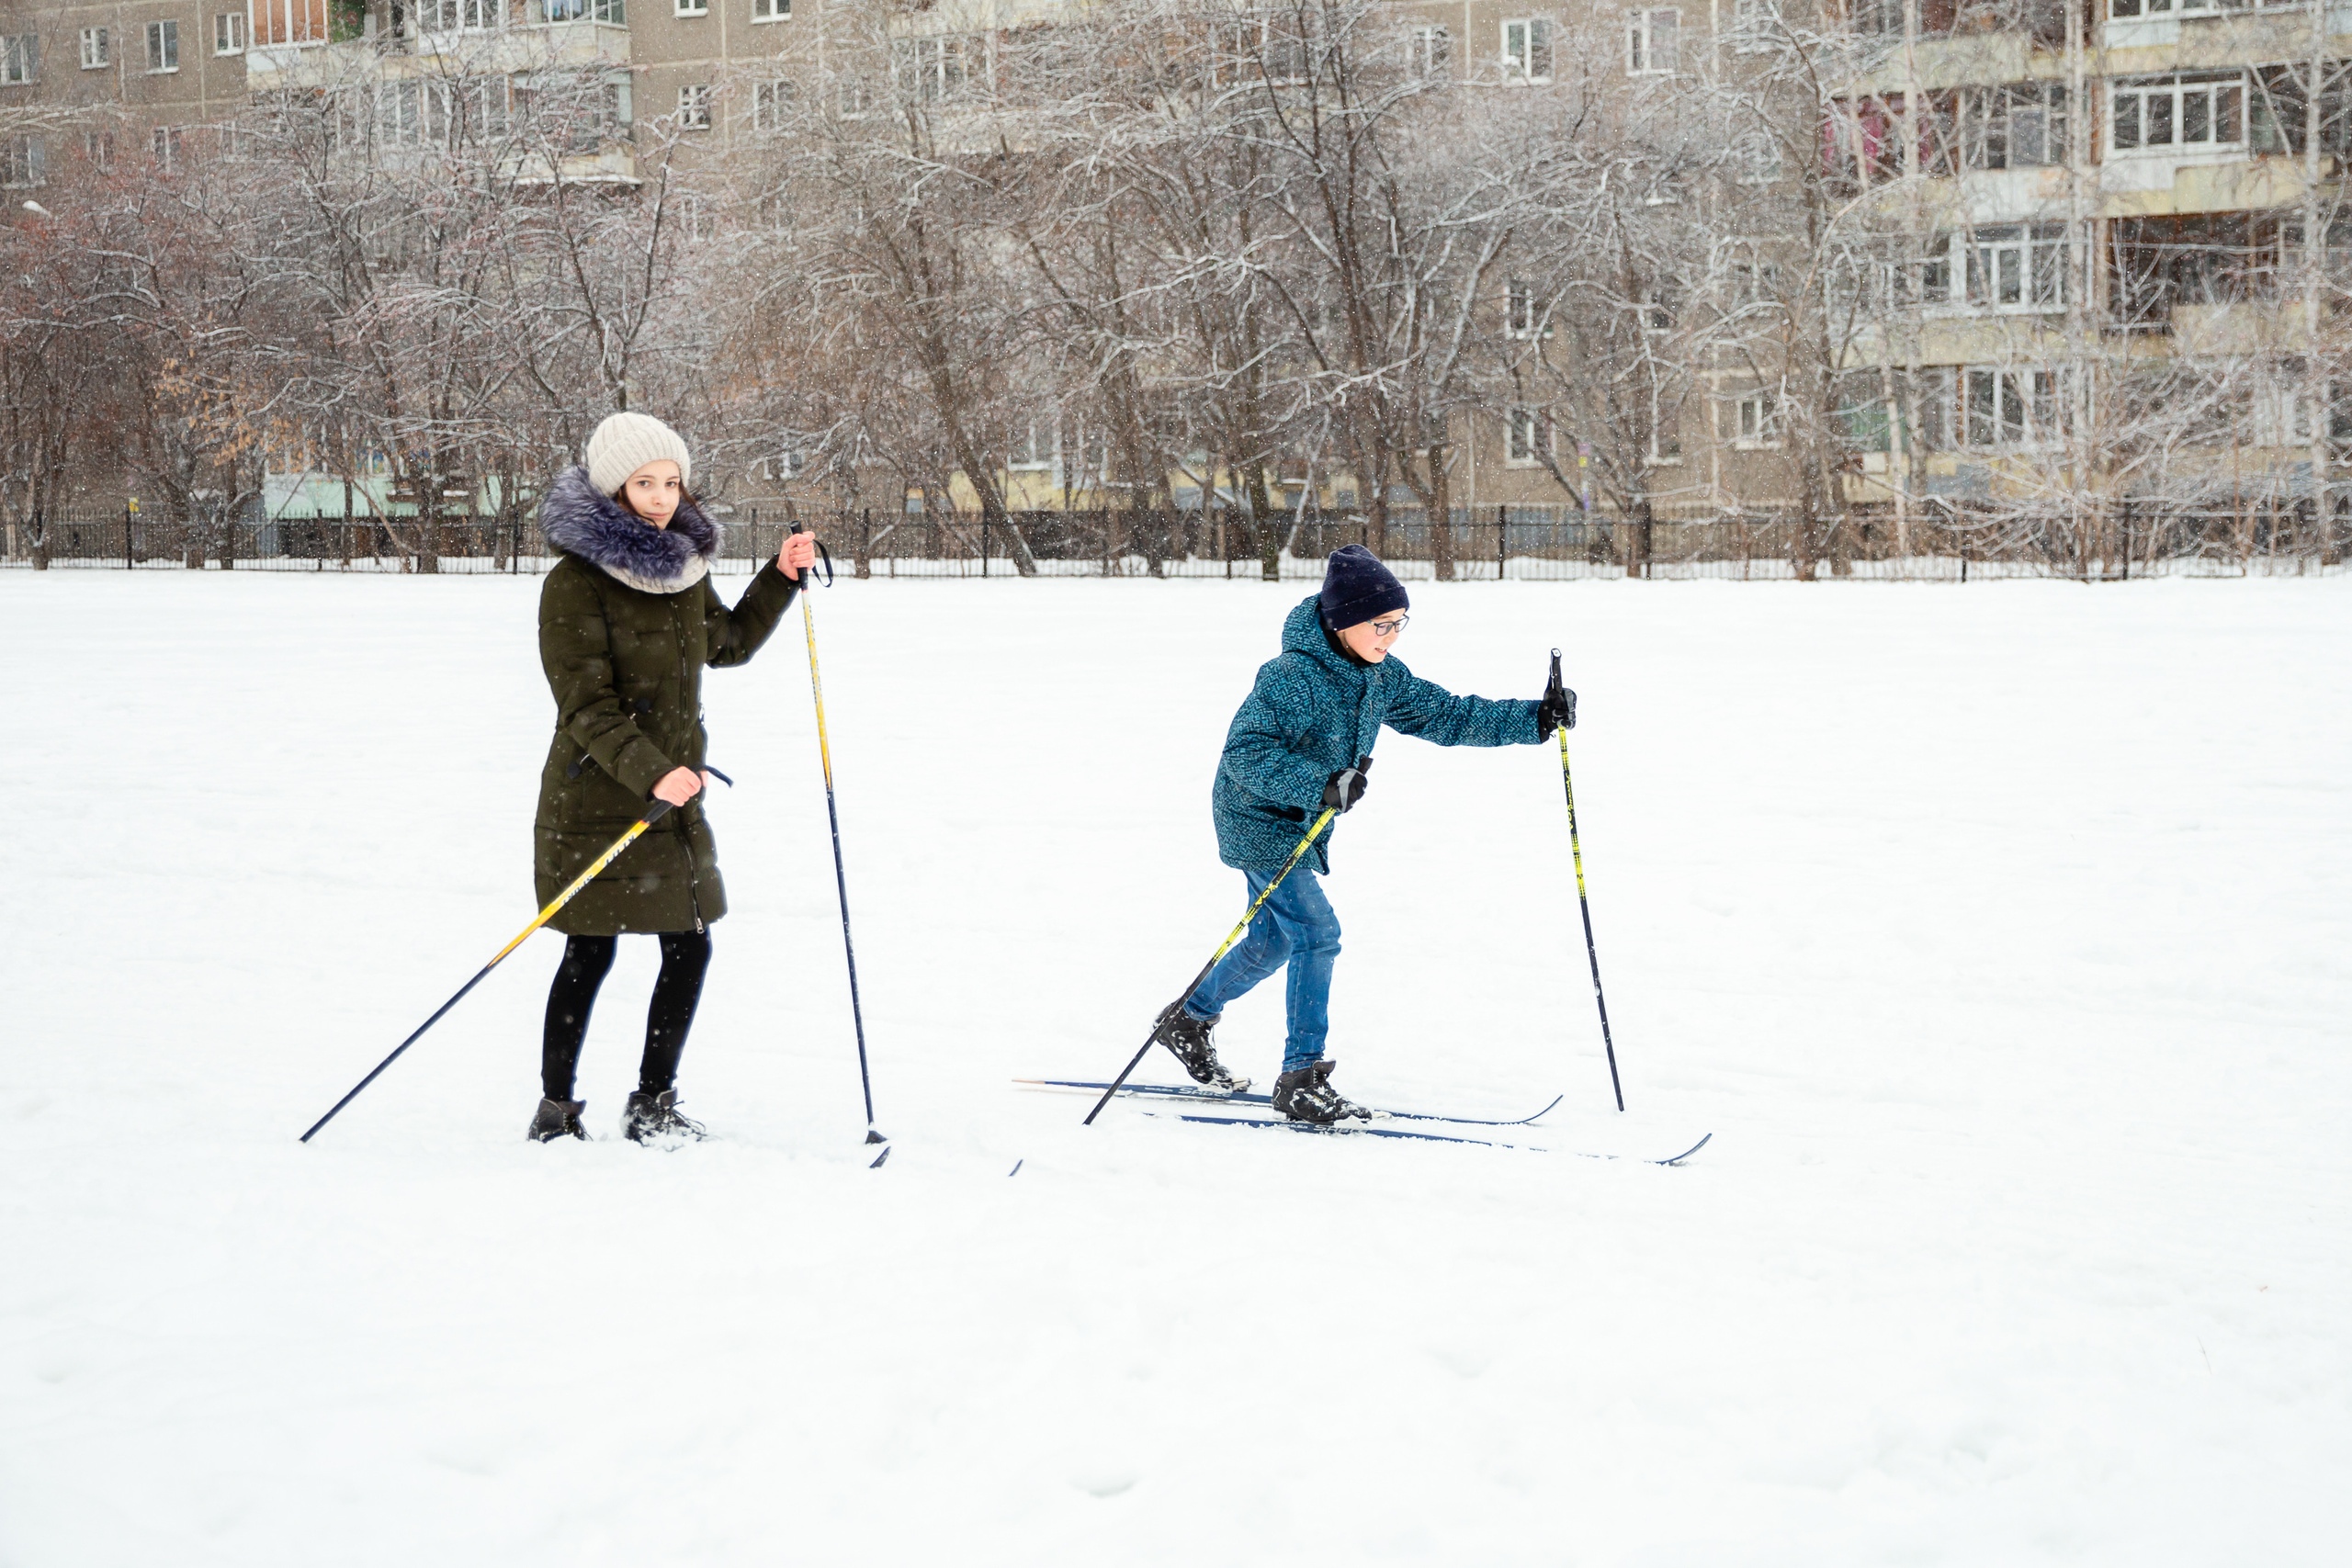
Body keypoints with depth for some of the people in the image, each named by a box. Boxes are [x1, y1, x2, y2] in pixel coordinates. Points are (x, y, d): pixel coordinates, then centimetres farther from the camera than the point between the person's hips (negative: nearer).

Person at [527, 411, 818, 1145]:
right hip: (595, 803, -7)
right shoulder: (575, 583, -14)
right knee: (590, 955, 1)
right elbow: (585, 706, -18)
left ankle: (652, 1103, 18)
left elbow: (728, 643, 27)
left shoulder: (682, 566, 9)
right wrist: (649, 773, -29)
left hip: (672, 795, 7)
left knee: (689, 950, 5)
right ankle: (555, 1108, 16)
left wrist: (780, 578, 16)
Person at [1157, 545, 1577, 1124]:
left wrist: (1537, 718, -6)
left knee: (1274, 941, 18)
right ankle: (1301, 1079, -6)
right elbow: (1246, 753, -31)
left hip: (1304, 826, 9)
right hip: (1260, 821, -9)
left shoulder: (1380, 676, -2)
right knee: (1317, 933, -13)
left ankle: (1189, 1019, 39)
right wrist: (1321, 785, -43)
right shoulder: (1293, 678, -27)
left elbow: (1445, 716, 3)